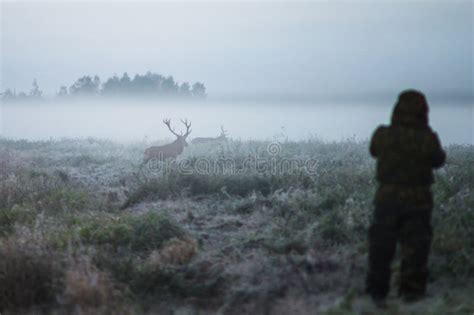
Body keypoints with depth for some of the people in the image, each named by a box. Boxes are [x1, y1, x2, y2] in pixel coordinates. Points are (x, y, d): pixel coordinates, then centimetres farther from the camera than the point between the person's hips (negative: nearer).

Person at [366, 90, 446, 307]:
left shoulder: (382, 135, -12)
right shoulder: (427, 139, -16)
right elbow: (438, 161, 3)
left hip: (387, 198, 1)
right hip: (417, 200, -1)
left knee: (381, 247, 12)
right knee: (415, 247, 14)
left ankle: (377, 292, 16)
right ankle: (411, 291, 21)